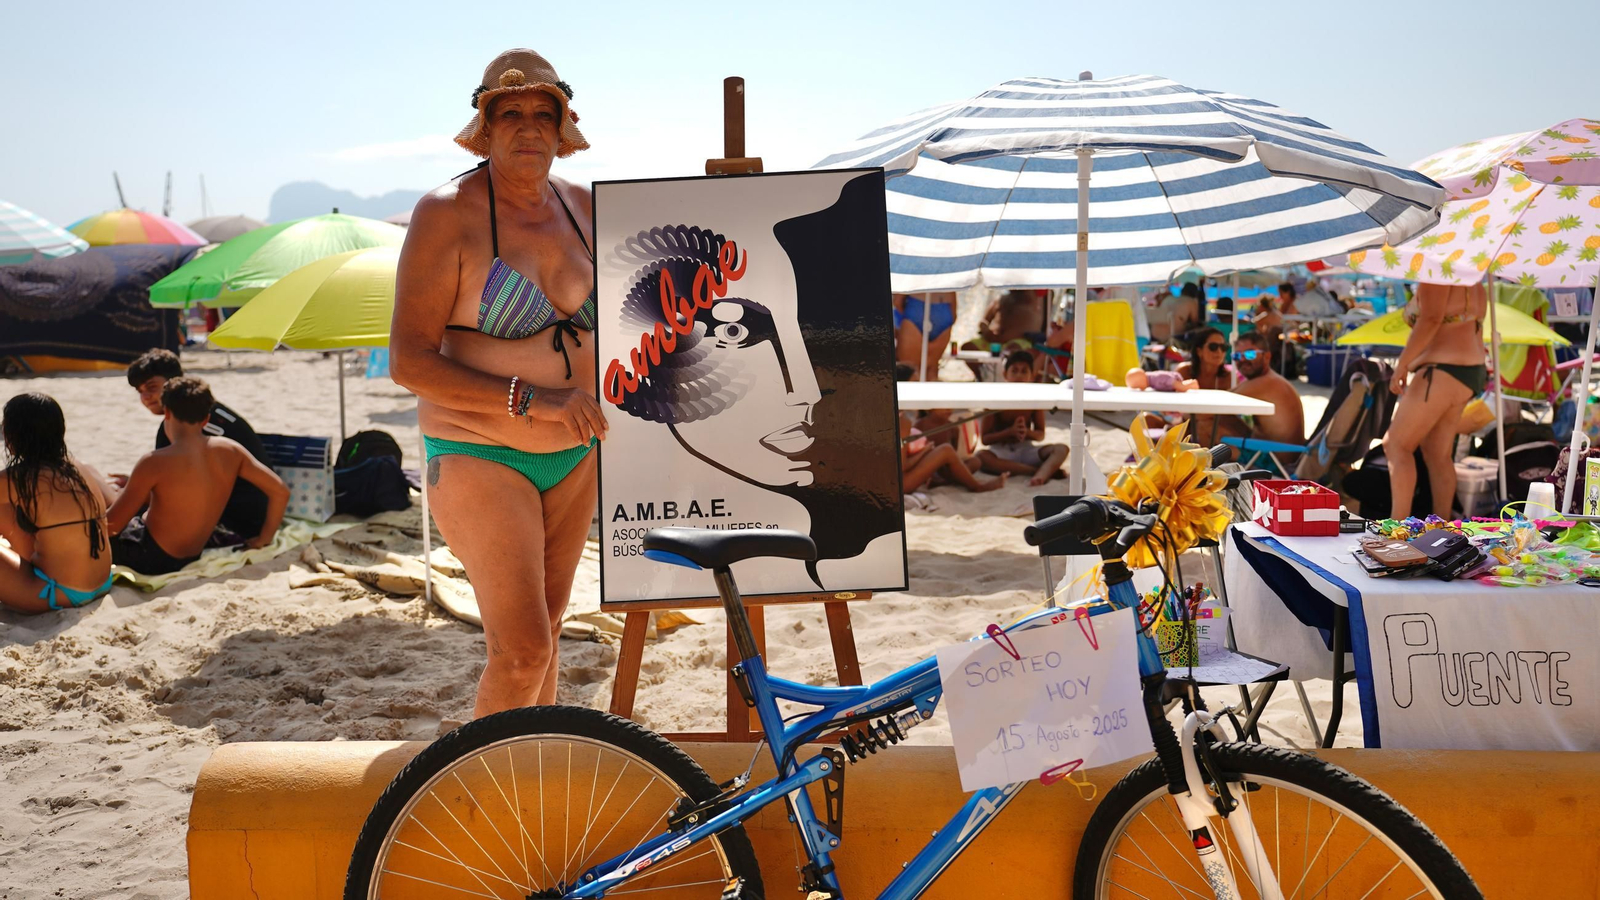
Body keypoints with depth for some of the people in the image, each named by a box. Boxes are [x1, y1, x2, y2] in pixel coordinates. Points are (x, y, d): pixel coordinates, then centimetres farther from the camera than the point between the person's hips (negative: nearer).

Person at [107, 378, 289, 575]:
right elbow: (280, 491, -7)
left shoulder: (154, 463, -21)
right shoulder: (230, 450, -9)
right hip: (190, 558, 6)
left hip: (150, 559, -6)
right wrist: (263, 539, 4)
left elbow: (112, 525, -15)